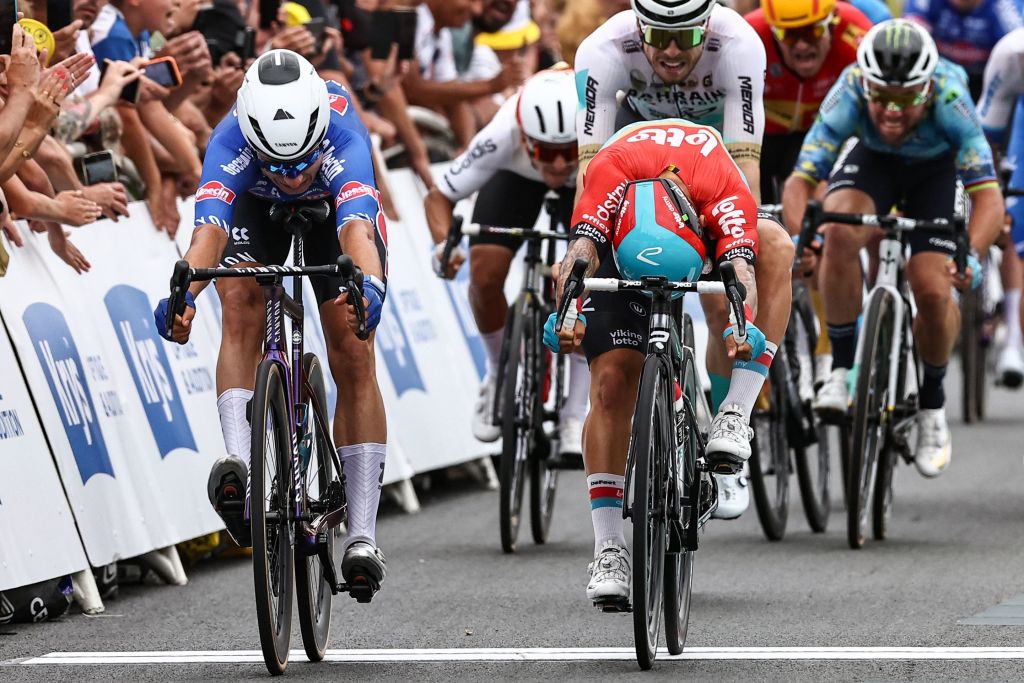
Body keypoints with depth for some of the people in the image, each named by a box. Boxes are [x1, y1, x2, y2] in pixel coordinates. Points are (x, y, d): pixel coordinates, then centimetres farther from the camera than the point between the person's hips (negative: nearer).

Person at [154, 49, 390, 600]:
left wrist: (368, 287, -77)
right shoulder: (232, 143, -40)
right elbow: (208, 230, -53)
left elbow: (357, 231, -57)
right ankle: (238, 464, -35)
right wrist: (182, 293, -72)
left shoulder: (343, 137, -43)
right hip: (254, 208, 1)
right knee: (242, 306, -30)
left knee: (354, 357, -11)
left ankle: (362, 534, -8)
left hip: (336, 205, -1)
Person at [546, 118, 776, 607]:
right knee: (612, 383, -17)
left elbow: (740, 270, -49)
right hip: (622, 240, -2)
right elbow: (580, 253, -47)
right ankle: (608, 548, -15)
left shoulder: (727, 193, -40)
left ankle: (734, 422, -27)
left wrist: (740, 328, -69)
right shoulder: (612, 169, -40)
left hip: (708, 225, 2)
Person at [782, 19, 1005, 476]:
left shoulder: (948, 99, -39)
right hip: (872, 161, 1)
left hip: (936, 171, 0)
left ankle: (931, 404, 13)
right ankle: (843, 369, -14)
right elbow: (800, 180, -36)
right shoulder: (849, 95, -36)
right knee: (839, 235, -32)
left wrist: (971, 256, -58)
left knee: (933, 292, -16)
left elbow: (988, 196, -41)